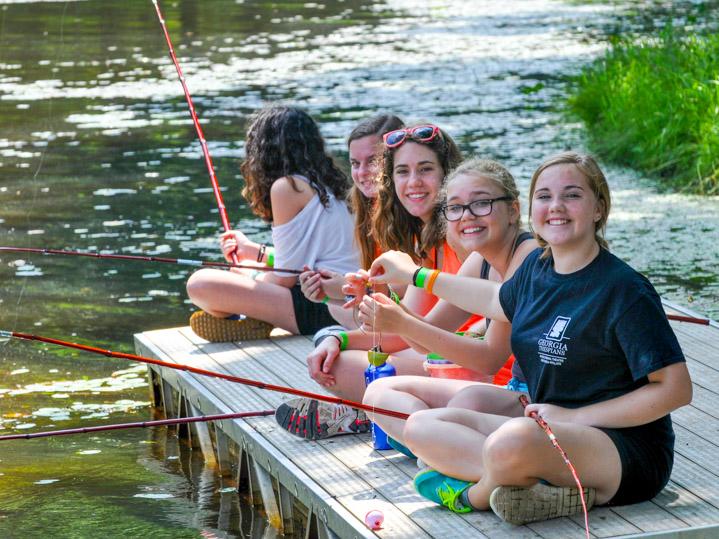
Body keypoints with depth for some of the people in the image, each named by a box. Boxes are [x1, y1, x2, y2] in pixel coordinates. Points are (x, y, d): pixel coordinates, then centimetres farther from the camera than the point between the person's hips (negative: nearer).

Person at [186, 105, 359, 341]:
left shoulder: (286, 186, -12)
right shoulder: (323, 183, 14)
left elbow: (285, 276, -12)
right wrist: (255, 251, 31)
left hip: (322, 308, -10)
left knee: (201, 284, -18)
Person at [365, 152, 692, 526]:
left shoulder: (624, 290, -16)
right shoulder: (537, 268, 7)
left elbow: (676, 389, -19)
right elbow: (500, 301, 33)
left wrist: (573, 416, -16)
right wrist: (414, 275, 42)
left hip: (627, 449, -9)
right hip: (550, 434, 9)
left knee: (513, 440, -38)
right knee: (421, 426, 1)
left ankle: (472, 496, -2)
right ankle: (550, 491, -17)